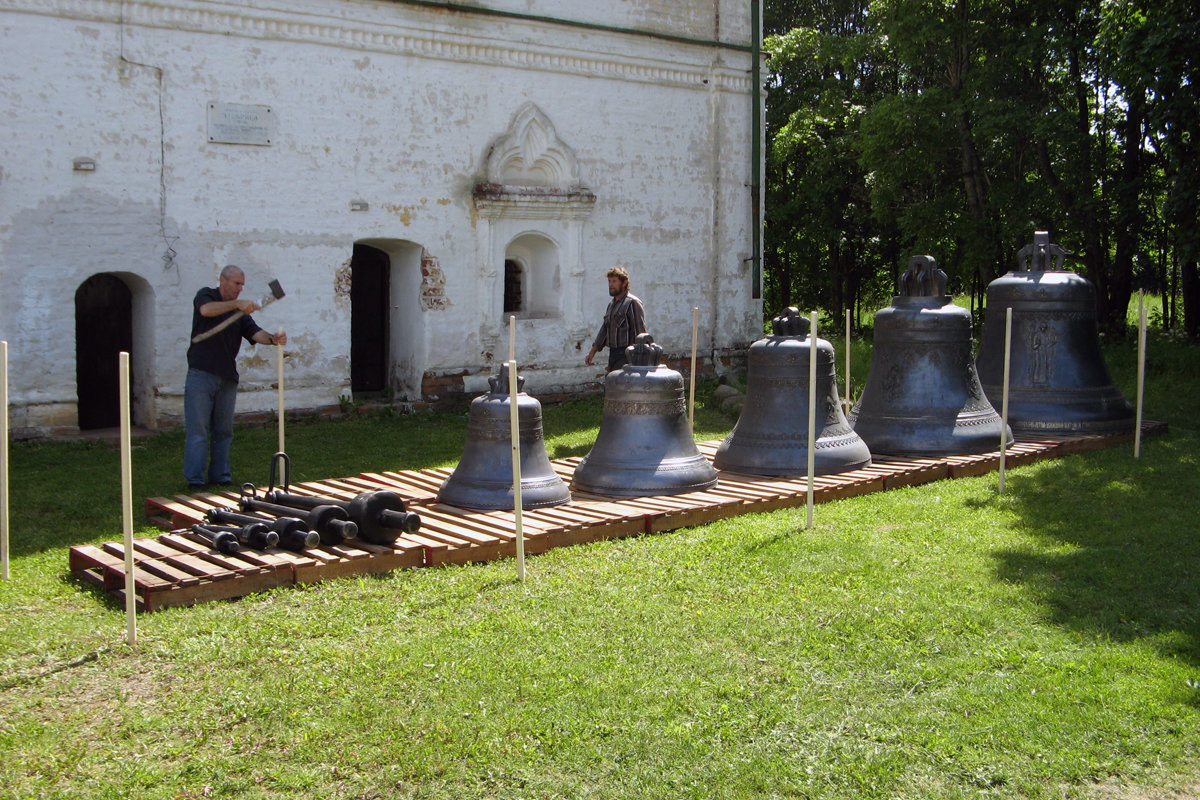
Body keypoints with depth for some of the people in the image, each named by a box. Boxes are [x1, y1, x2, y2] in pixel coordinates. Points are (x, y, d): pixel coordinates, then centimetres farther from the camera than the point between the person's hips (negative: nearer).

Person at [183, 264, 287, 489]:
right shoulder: (206, 295, 3)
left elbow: (255, 333, 0)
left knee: (223, 431, 8)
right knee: (197, 430, -4)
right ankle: (195, 479, 0)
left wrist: (272, 339, -21)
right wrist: (236, 304, -31)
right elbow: (206, 310, -21)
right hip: (201, 375, -5)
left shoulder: (240, 311, 16)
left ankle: (220, 475, 15)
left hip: (227, 378, 5)